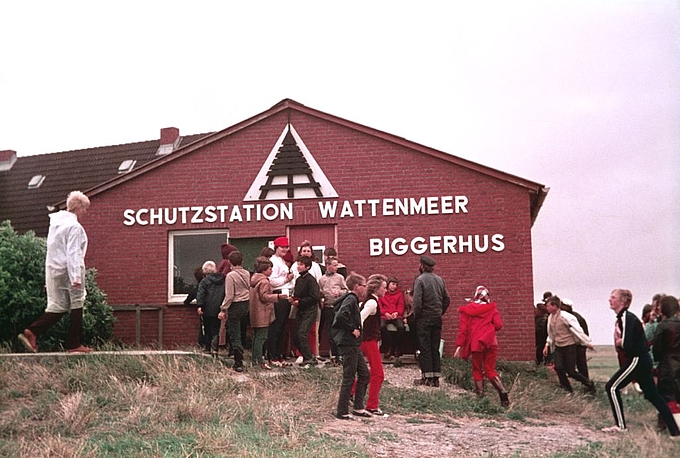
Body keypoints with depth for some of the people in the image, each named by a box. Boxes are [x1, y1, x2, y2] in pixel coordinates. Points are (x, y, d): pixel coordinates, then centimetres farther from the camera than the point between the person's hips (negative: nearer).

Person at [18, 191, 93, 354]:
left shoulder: (55, 223, 13)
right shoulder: (74, 226, -14)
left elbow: (55, 249, 17)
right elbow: (73, 253, -21)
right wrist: (76, 277, -23)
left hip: (53, 270, 8)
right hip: (68, 271, -8)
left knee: (57, 306, 12)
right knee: (76, 305, 5)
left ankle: (31, 332, -4)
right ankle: (74, 344, 10)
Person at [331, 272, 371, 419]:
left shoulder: (352, 299, 15)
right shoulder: (351, 299, -15)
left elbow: (339, 317, 24)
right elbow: (341, 316, -31)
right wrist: (352, 329, -20)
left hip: (353, 345, 10)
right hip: (349, 344, -10)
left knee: (364, 374, 14)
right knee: (349, 378, -4)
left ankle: (358, 407, 20)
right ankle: (342, 411, 3)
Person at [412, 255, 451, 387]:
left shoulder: (420, 280, -10)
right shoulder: (440, 279, 8)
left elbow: (417, 301, -17)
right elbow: (447, 299, 10)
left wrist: (416, 314, -5)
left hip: (424, 318, -5)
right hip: (437, 319, 5)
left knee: (425, 348, 0)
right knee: (435, 348, 9)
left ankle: (427, 377, 0)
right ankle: (436, 378, 10)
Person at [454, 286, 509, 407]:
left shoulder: (467, 310, 8)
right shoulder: (491, 308, 9)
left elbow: (463, 328, 1)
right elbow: (498, 325, 1)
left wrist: (459, 345, -2)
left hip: (476, 343, -1)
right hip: (491, 342, 1)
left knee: (477, 370, 11)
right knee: (490, 370, 9)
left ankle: (480, 395, 1)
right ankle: (503, 392, -8)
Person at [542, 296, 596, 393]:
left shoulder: (565, 316, -19)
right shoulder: (550, 317, 3)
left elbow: (577, 329, -18)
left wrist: (587, 342, -16)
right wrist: (547, 345, 10)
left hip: (569, 346, -6)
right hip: (558, 347, 6)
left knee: (571, 371, -5)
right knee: (558, 368, -11)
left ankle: (589, 384, 17)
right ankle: (567, 389, 4)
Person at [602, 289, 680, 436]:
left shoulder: (626, 318, -17)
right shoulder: (621, 318, 13)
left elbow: (626, 344, -25)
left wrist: (619, 342, -6)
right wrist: (620, 342, -4)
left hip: (637, 360, -10)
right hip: (642, 361, 10)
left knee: (612, 387, -7)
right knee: (653, 395, 13)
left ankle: (620, 425, -2)